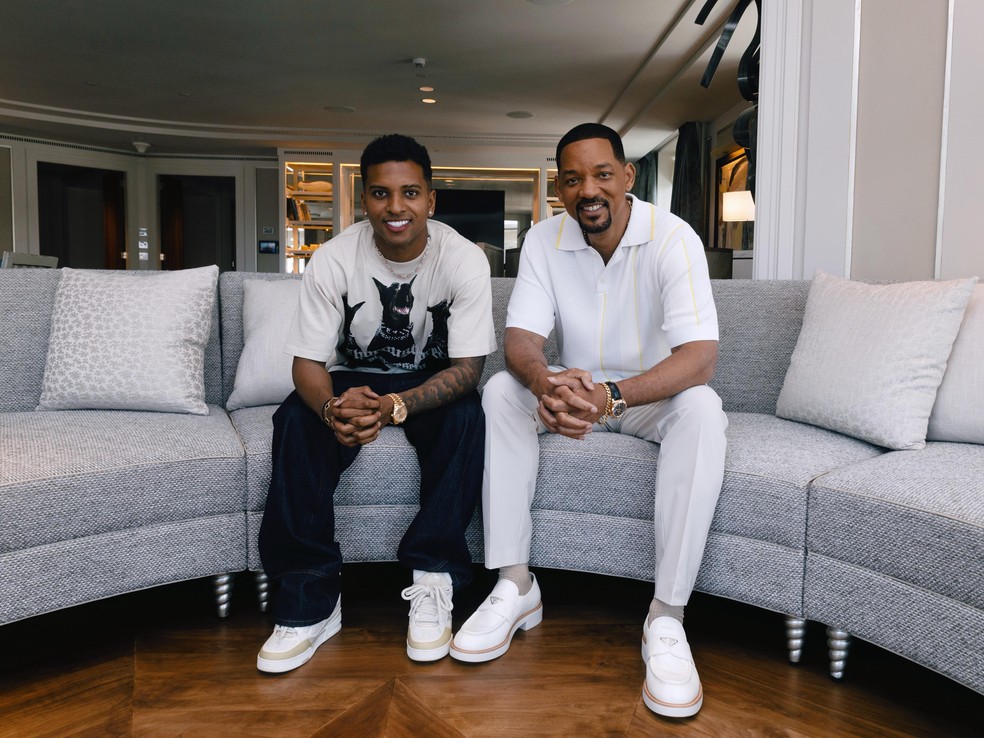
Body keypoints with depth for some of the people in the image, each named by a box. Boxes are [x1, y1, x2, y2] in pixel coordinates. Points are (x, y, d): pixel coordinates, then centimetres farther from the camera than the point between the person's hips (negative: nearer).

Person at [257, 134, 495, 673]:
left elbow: (467, 366, -20)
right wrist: (333, 407, -40)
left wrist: (396, 406, -39)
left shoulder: (464, 259, -18)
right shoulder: (333, 260, -16)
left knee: (467, 418, -33)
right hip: (353, 379, 1)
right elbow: (308, 362, -15)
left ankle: (431, 583, -23)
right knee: (296, 421, -28)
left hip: (431, 383, 0)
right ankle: (309, 602, -22)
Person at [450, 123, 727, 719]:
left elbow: (701, 355, -30)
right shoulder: (545, 240, -7)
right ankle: (515, 585, -17)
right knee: (502, 389, -21)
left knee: (701, 408, -34)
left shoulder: (672, 238, -19)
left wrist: (612, 395, -46)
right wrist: (547, 384, -41)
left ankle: (667, 618, -30)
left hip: (654, 394, -3)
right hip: (580, 392, 3)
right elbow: (521, 340, -15)